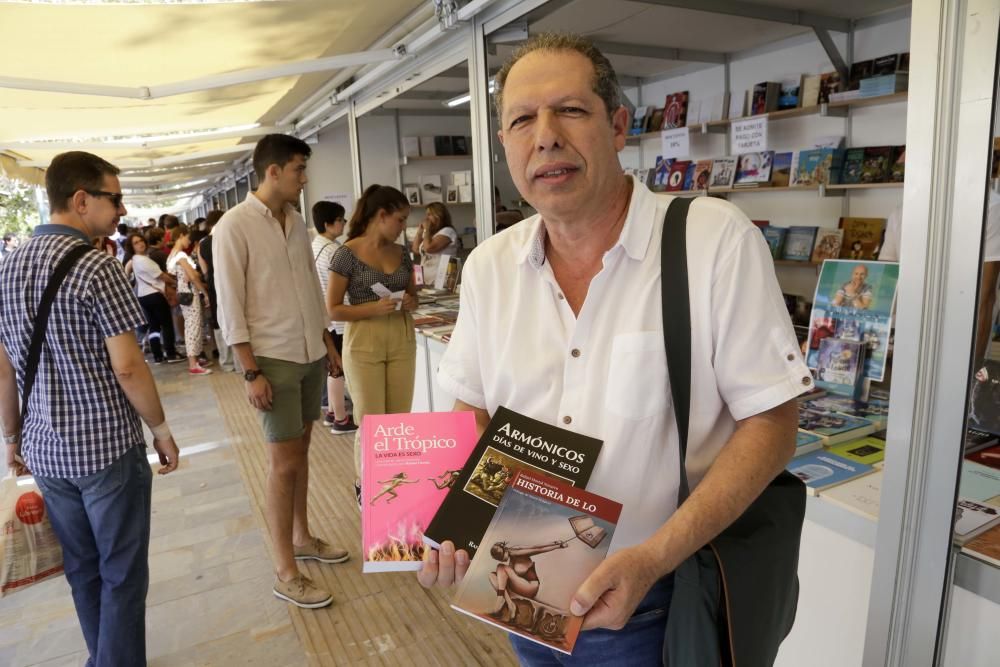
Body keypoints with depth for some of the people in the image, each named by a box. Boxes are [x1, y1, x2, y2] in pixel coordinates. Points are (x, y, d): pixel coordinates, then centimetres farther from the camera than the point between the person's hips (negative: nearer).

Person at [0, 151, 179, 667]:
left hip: (45, 449, 7)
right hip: (108, 447, -7)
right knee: (121, 574, 7)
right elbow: (127, 367, -19)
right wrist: (160, 428, -7)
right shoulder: (97, 267, -16)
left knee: (82, 570, 20)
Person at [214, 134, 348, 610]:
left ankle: (301, 538, 33)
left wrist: (328, 344, 16)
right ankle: (285, 573, 12)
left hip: (310, 355, 6)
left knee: (300, 451, 16)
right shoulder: (235, 226, -11)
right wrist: (251, 372, -16)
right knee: (284, 463, -1)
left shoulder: (296, 221, 9)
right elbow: (230, 306, -13)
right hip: (273, 359, -6)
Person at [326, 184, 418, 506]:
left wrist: (410, 302, -5)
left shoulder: (402, 253, 8)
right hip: (364, 344, -5)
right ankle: (362, 486, 26)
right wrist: (374, 308, -20)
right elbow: (333, 309, -8)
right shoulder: (347, 254, -8)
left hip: (403, 341, 5)